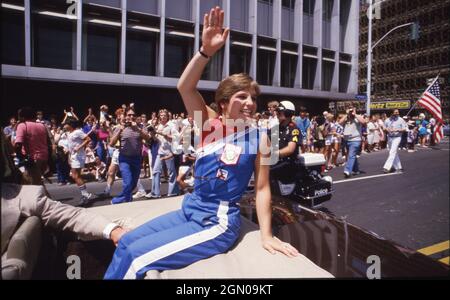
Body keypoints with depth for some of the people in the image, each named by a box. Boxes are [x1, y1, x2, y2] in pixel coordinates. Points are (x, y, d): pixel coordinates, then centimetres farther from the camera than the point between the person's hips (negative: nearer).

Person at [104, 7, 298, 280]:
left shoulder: (258, 138, -8)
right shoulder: (210, 124, -1)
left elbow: (262, 188, -4)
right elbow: (185, 87, -16)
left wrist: (267, 235, -6)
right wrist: (206, 51, -29)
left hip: (218, 222, -5)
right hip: (190, 209, 5)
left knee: (136, 258, -11)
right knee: (125, 242, 8)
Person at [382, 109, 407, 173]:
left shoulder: (401, 120, -2)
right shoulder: (387, 120, 8)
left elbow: (404, 129, -3)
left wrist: (397, 130, -19)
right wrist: (387, 129, -8)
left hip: (397, 137, -5)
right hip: (389, 138, 5)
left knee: (392, 152, -14)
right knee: (395, 153, 13)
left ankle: (387, 167, -19)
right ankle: (398, 167, 23)